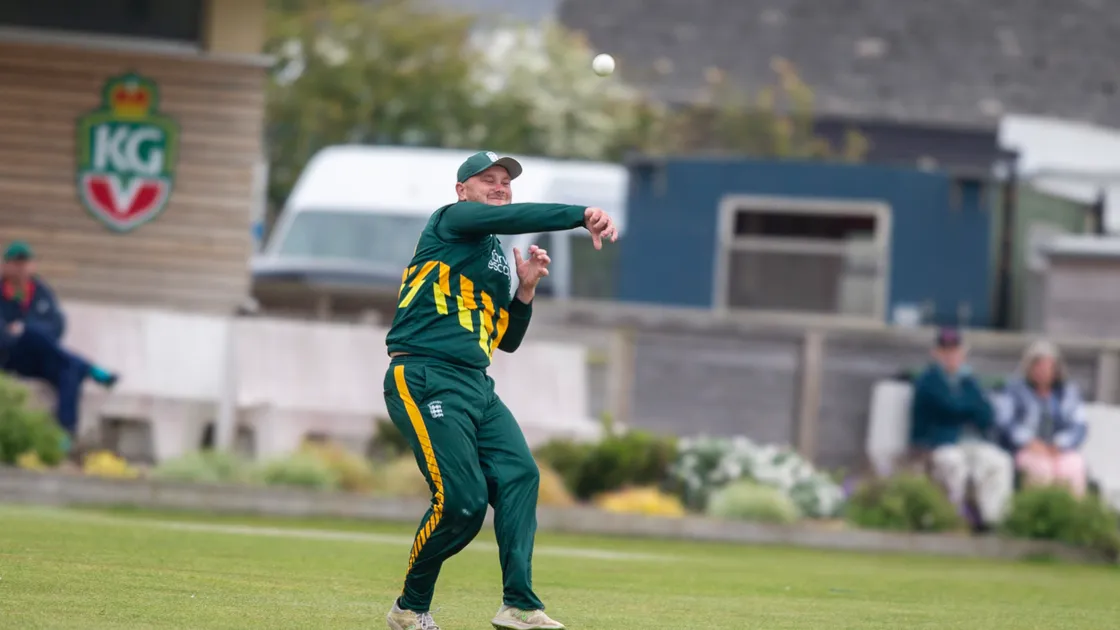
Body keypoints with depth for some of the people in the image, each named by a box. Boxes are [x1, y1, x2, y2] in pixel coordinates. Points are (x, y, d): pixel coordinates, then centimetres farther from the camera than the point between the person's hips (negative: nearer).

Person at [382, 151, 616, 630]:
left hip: (476, 385, 8)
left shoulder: (500, 262, 24)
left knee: (518, 475, -12)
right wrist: (582, 215, -26)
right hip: (425, 379, -8)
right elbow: (516, 217, -18)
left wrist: (525, 290, 13)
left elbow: (507, 340, 27)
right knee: (462, 499, -17)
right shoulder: (450, 221, 1)